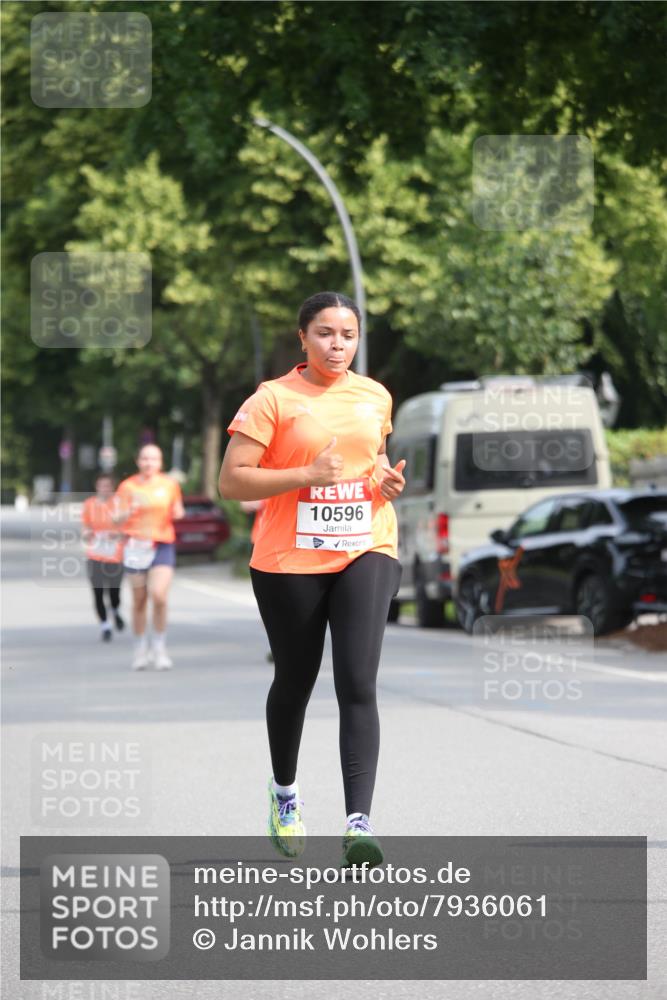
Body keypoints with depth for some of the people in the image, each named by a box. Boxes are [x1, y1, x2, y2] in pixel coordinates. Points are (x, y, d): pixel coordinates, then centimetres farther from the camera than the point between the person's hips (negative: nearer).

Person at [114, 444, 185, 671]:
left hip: (163, 544, 0)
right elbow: (118, 520, 1)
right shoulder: (128, 486, 3)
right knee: (139, 600, 3)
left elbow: (177, 512, 18)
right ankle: (140, 648, 17)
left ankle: (160, 648, -2)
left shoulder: (169, 485, 6)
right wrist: (129, 512, -19)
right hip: (136, 545, 0)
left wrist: (177, 513, -6)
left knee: (159, 596, -16)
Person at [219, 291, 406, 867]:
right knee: (295, 682, 13)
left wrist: (386, 477, 5)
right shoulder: (273, 399, -6)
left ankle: (359, 822, -21)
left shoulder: (375, 397, 9)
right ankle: (284, 791, 41)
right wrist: (308, 474, -19)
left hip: (366, 554, 2)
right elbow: (232, 481, -10)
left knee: (358, 685, -13)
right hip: (289, 562, -2)